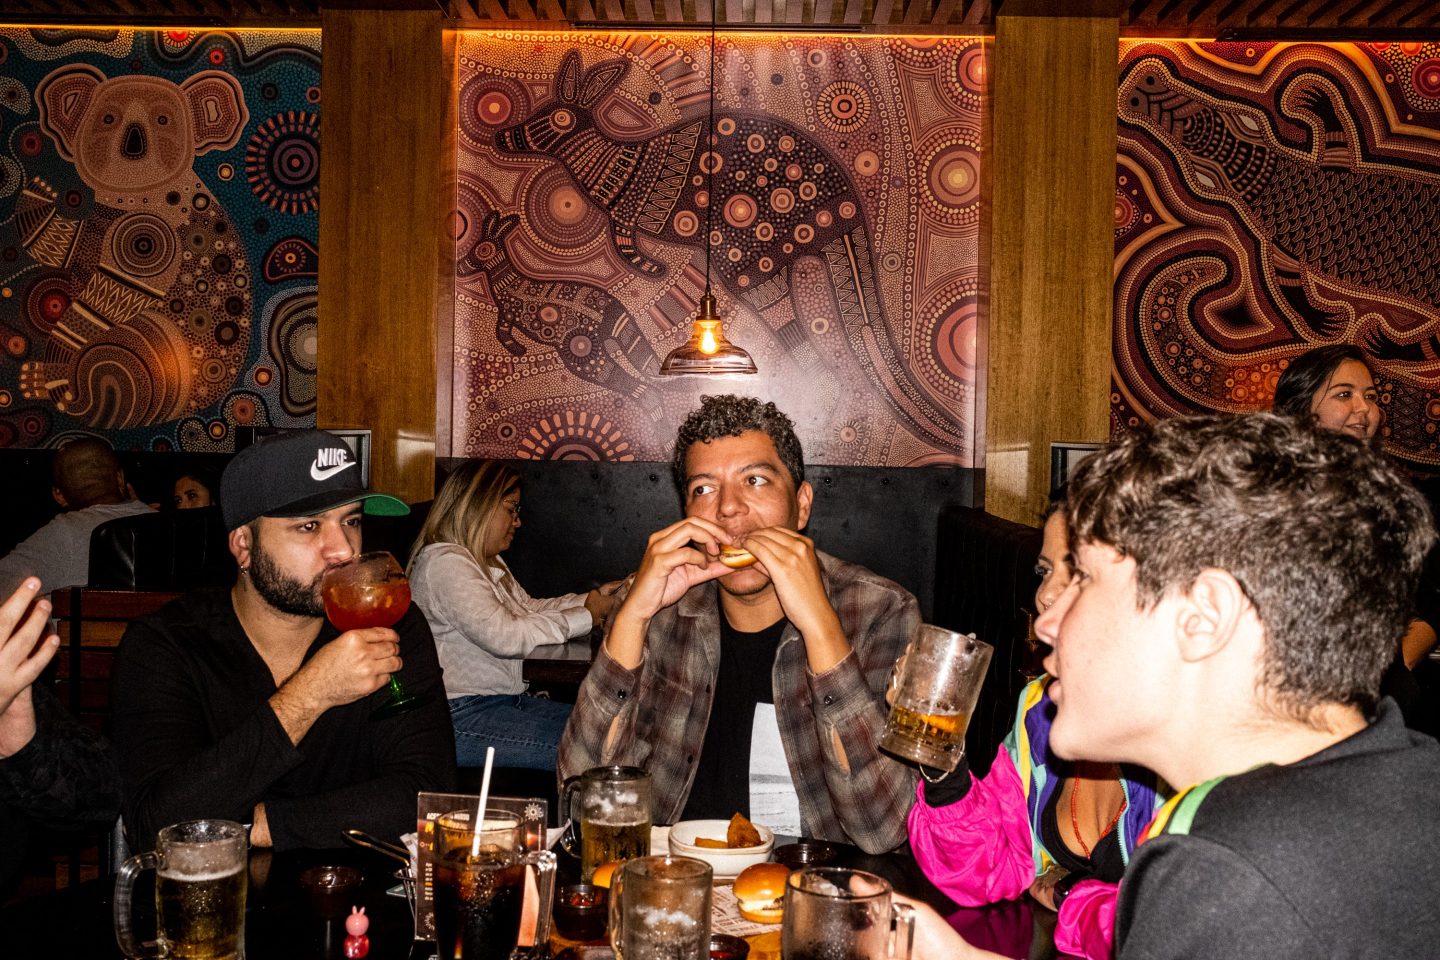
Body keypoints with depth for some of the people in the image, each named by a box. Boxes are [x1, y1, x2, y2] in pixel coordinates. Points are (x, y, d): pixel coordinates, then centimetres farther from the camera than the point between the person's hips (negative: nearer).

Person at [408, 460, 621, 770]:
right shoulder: (444, 562, -15)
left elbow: (530, 608, 22)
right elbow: (504, 636, -22)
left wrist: (594, 599, 9)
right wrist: (586, 616, -14)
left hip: (505, 700, 10)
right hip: (461, 718, -10)